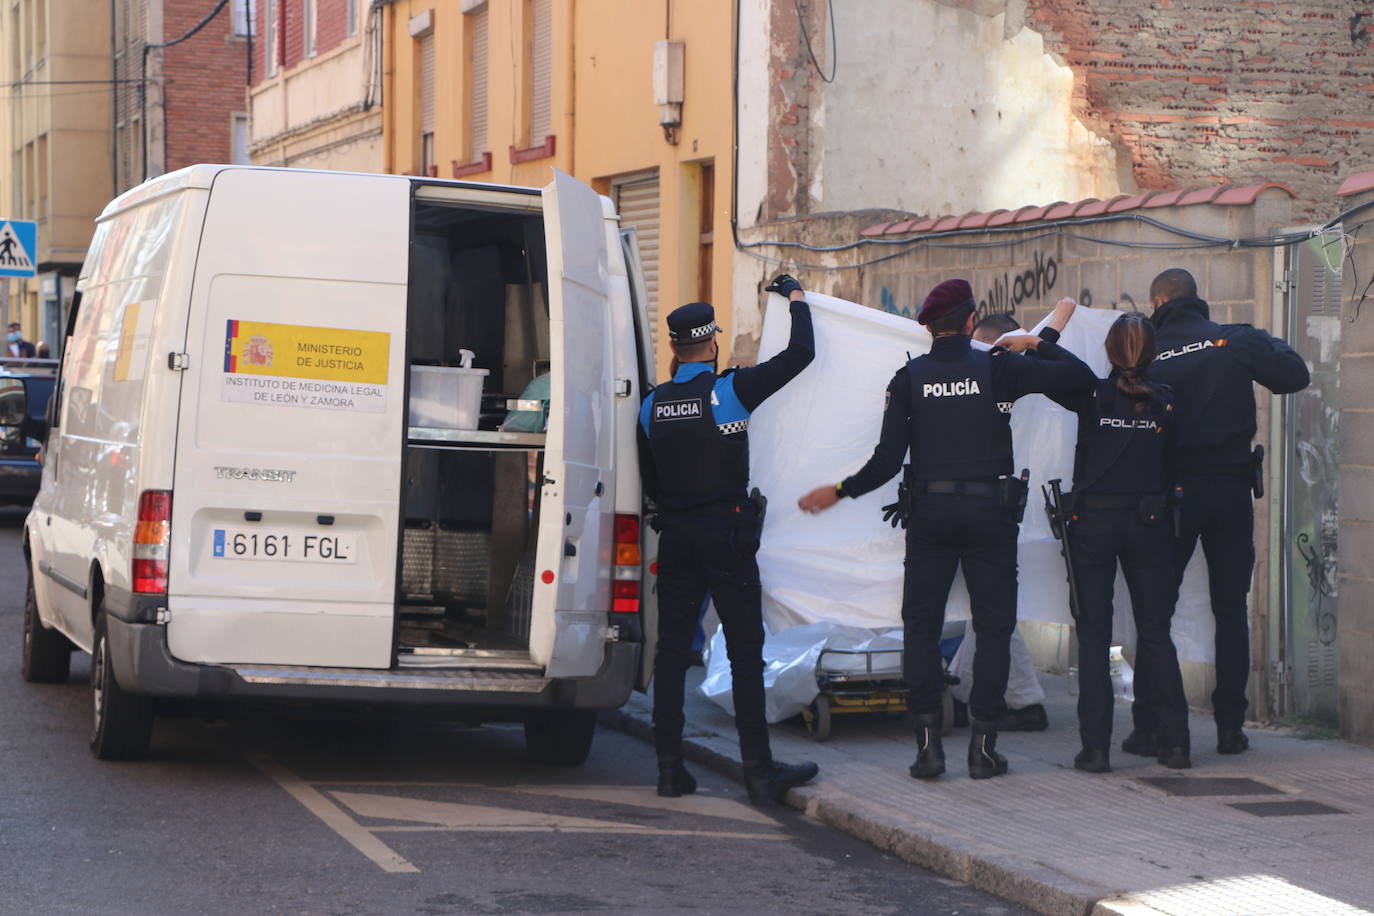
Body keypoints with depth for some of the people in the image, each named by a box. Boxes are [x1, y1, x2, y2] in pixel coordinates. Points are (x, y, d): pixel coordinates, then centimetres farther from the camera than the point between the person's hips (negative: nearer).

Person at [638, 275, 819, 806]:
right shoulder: (731, 391, -10)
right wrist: (796, 299, 10)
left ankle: (670, 768, 7)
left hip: (676, 538, 4)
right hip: (727, 534, -4)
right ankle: (759, 772, -2)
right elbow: (800, 355, -4)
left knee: (672, 652, 8)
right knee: (745, 654, -1)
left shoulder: (652, 406, 4)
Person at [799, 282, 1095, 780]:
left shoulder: (908, 378, 1)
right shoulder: (998, 369, -2)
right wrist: (1038, 343, 13)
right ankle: (983, 744, 2)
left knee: (921, 624, 8)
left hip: (930, 510, 1)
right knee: (993, 625, 6)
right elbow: (1080, 376, -2)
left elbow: (887, 460, -3)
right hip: (990, 509, -1)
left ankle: (928, 742, 0)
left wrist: (838, 492, 11)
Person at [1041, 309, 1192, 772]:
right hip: (1147, 521, 2)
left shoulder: (1093, 395, -8)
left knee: (1093, 634, 3)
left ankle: (1096, 747, -2)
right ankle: (1175, 742, 6)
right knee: (1155, 632, 10)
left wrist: (1053, 326, 16)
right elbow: (1170, 456, 5)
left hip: (1093, 521, -2)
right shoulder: (1163, 401, -2)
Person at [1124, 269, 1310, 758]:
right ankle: (1230, 726, 8)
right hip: (1231, 488, 1)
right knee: (1231, 610, 10)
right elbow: (1294, 376, -3)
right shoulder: (1238, 340, -4)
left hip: (1172, 492, -1)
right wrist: (1273, 345, 15)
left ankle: (1147, 728, 1)